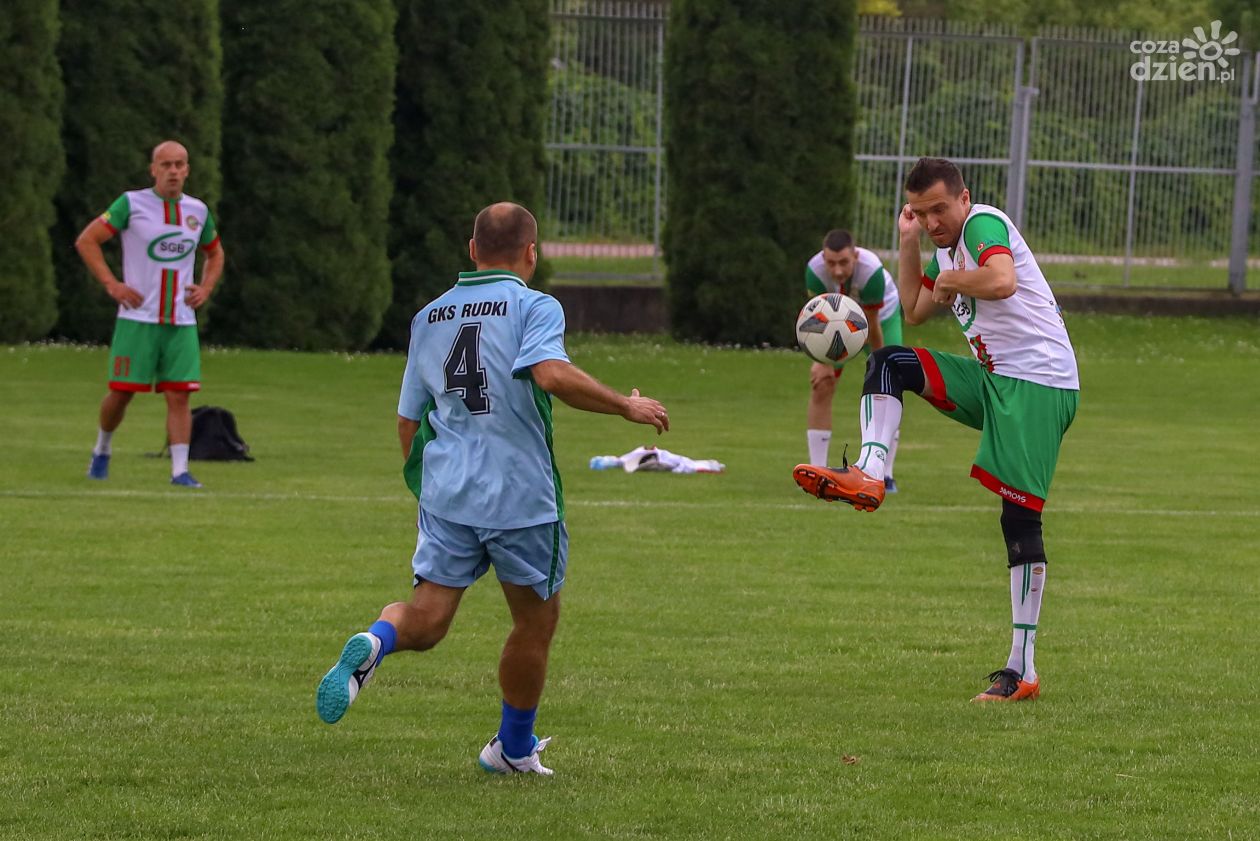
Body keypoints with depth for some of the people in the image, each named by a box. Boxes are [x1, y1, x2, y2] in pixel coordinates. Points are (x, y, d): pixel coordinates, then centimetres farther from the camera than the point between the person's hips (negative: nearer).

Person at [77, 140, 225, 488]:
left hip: (181, 321, 3)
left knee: (179, 395, -6)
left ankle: (180, 470, -7)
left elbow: (215, 254, 27)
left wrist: (206, 288, 8)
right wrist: (111, 284, -9)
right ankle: (102, 451, 24)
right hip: (137, 319, -3)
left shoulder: (198, 211, 9)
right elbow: (86, 241, -1)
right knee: (121, 393, -1)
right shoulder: (132, 204, -3)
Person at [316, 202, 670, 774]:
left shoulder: (430, 316, 13)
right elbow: (552, 374, -26)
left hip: (446, 494, 4)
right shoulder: (534, 307, -6)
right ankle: (514, 749, 28)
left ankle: (374, 643, -33)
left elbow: (408, 419, 17)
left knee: (425, 622, 1)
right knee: (537, 620, 16)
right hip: (521, 496, -4)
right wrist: (627, 406, -14)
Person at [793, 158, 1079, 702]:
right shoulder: (947, 248, 18)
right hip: (992, 378, 10)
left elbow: (1002, 280, -31)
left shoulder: (984, 223, -11)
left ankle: (1022, 668, -10)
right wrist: (908, 244, 15)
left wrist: (953, 280, -13)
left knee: (1019, 516, -11)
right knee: (888, 364, 1)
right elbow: (913, 310, 24)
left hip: (1040, 384, -10)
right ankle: (869, 475, -17)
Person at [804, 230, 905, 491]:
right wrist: (824, 361, -17)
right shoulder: (815, 270, -35)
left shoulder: (872, 271, -41)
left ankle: (885, 475, -4)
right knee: (821, 388, -8)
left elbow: (872, 325, -29)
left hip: (882, 315, -2)